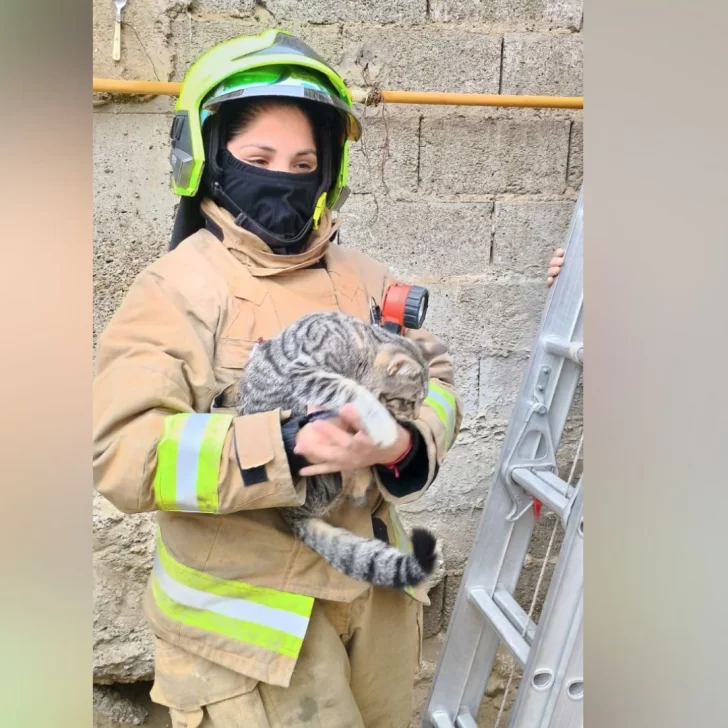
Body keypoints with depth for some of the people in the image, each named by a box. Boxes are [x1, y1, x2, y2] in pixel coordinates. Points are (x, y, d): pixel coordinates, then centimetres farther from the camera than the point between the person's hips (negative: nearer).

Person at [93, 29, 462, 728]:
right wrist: (287, 445, -33)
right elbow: (121, 451, -22)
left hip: (376, 593, 6)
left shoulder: (363, 278, 4)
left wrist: (407, 443, -19)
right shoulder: (175, 289, -12)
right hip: (248, 613, -5)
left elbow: (435, 380, 4)